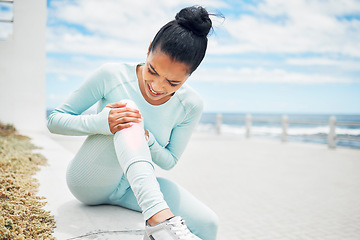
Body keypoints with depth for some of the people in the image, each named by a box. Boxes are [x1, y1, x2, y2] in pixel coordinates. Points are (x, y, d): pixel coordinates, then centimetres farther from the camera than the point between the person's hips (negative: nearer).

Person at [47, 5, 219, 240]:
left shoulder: (191, 105, -10)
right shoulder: (111, 75, -16)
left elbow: (169, 161, -1)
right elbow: (55, 120, -9)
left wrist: (146, 139, -25)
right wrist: (101, 122, -30)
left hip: (133, 187, 2)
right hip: (88, 182, -2)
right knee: (128, 114, -33)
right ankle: (158, 218, -44)